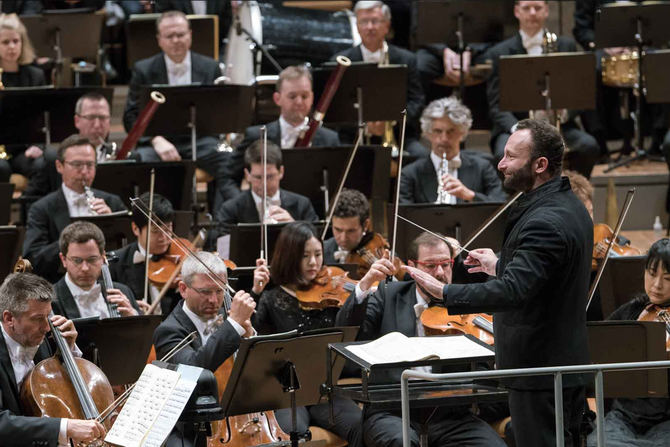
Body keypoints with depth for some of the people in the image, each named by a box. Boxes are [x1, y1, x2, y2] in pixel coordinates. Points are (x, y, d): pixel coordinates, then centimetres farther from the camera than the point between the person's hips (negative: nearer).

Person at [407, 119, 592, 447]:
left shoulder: (545, 222, -25)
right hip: (568, 363, 11)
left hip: (539, 371, -11)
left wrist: (444, 292, -37)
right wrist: (501, 267, 23)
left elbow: (512, 291, -35)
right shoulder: (569, 205, 9)